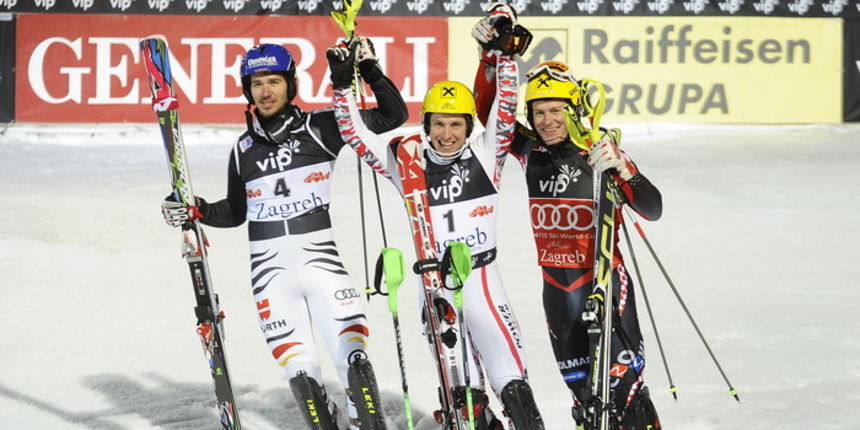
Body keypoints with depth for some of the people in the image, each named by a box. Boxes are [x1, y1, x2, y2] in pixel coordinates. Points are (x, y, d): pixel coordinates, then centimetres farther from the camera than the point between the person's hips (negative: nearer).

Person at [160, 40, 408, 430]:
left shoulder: (320, 128, 2)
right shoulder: (244, 149, 11)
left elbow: (393, 115, -1)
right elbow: (235, 212, 22)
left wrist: (368, 70, -10)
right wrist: (196, 211, 6)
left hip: (320, 261, -2)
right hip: (270, 271, 2)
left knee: (354, 358, -14)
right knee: (300, 371, -4)